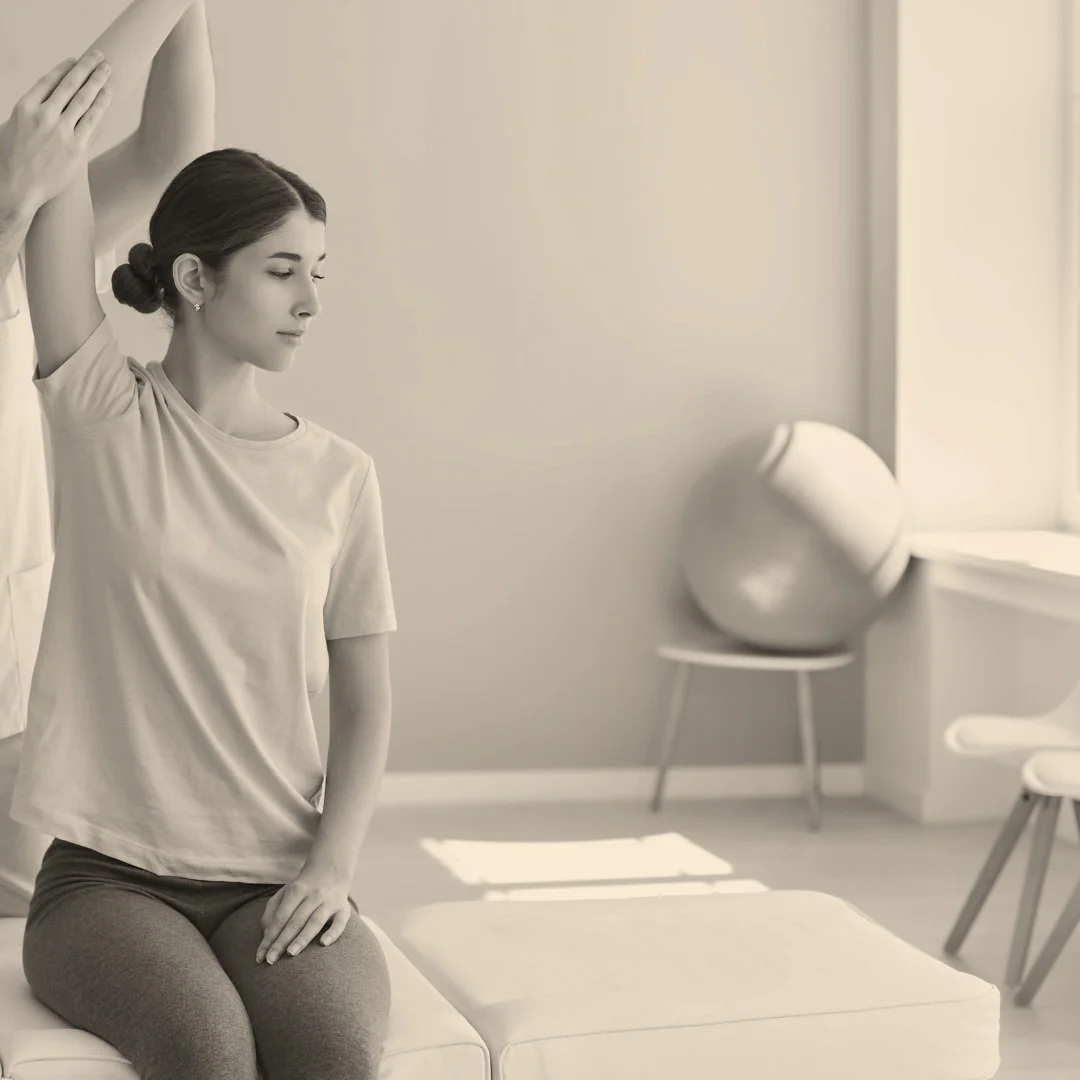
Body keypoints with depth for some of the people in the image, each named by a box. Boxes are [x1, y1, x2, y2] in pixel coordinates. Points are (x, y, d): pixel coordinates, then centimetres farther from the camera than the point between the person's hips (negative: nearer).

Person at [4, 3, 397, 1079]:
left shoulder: (340, 476, 6)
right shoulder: (107, 416, 1)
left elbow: (365, 705, 8)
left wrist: (331, 865, -7)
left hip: (277, 881, 2)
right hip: (106, 876, -2)